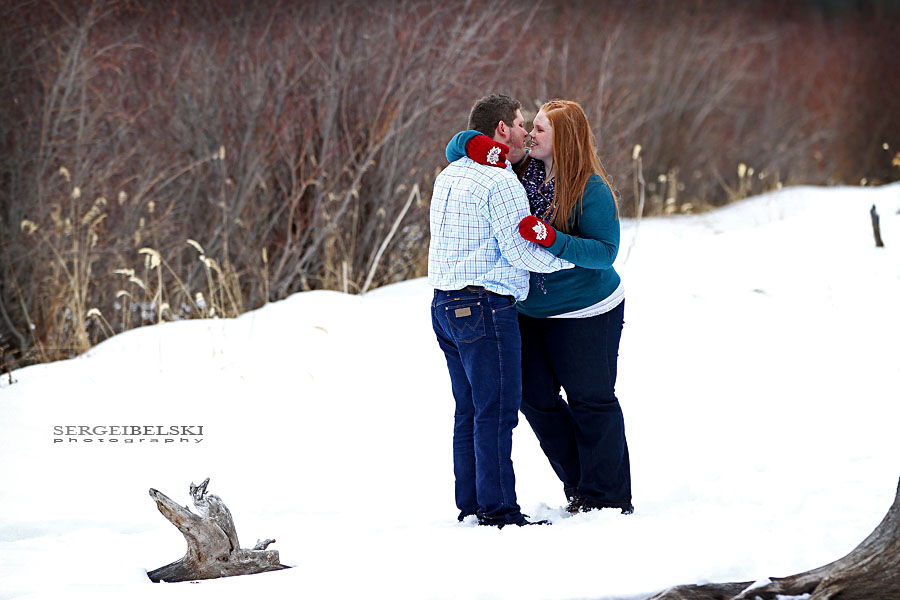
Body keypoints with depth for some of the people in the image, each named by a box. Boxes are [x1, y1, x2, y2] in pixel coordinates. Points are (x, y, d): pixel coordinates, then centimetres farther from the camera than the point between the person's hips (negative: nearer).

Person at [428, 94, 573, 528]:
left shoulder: (449, 176, 16)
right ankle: (497, 508, -6)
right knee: (496, 410, -6)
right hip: (486, 306, -9)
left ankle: (470, 502, 17)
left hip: (445, 305, 9)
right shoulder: (500, 181, -12)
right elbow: (521, 252, -15)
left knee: (469, 410, 13)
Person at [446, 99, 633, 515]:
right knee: (535, 398, 9)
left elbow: (605, 251, -22)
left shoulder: (591, 189, -17)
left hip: (586, 313, -7)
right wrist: (474, 145, -19)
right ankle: (578, 485, 22)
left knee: (591, 401, 0)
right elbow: (456, 148, 6)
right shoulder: (520, 169, 1)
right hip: (529, 310, 7)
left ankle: (609, 497, 10)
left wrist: (553, 239, -34)